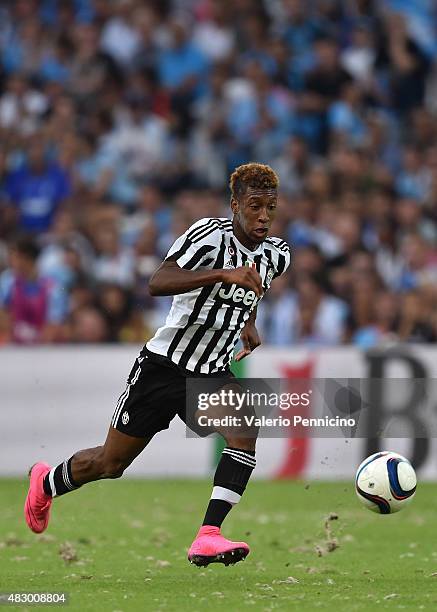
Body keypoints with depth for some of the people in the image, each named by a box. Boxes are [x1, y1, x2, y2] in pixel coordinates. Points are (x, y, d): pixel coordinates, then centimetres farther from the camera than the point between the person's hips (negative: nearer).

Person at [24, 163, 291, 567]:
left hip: (211, 374, 5)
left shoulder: (277, 254, 2)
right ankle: (46, 482, 42)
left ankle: (208, 537, -30)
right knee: (109, 464, 9)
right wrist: (223, 274, -45)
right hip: (163, 366, -5)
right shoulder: (210, 234, -20)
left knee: (246, 431, -27)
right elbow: (158, 283, -36)